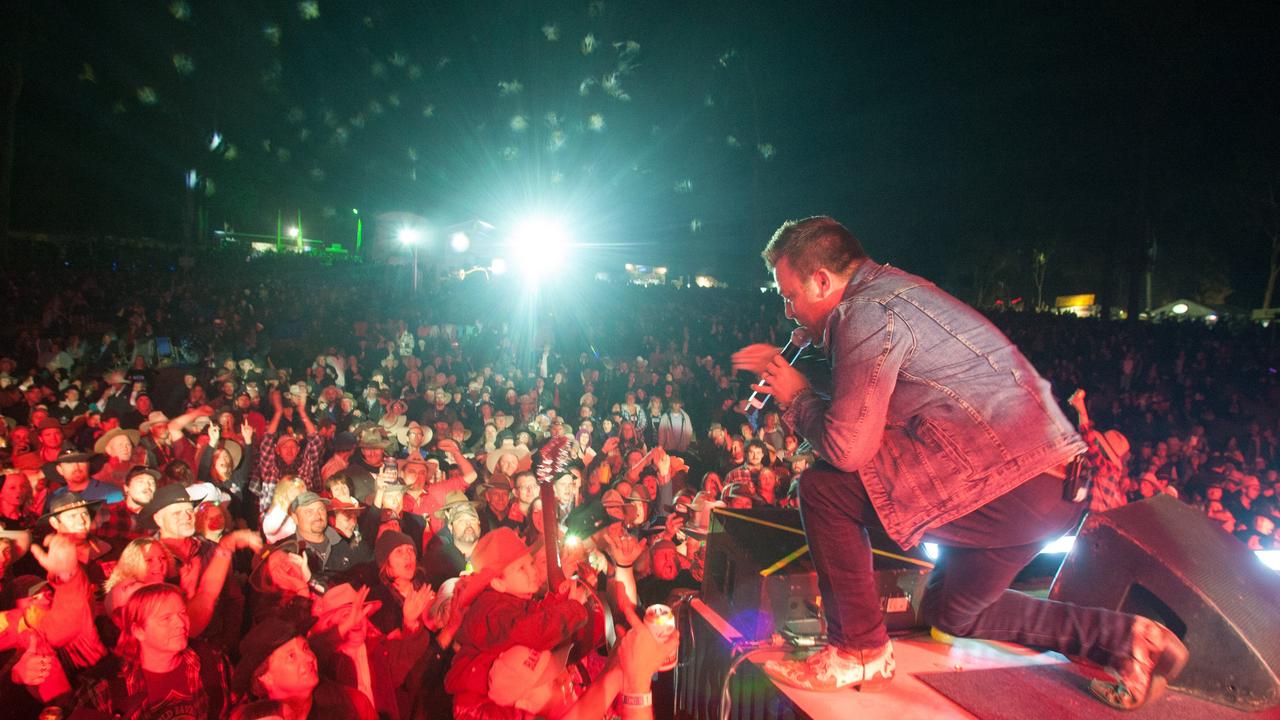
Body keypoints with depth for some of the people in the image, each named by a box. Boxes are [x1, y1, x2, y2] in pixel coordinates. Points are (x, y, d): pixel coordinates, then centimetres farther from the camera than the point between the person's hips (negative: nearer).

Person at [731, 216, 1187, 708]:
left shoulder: (868, 314, -15)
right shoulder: (888, 286, 15)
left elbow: (847, 449, -17)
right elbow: (866, 403, 26)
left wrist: (797, 397, 0)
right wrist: (783, 366, 20)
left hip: (1013, 483, -10)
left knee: (824, 488, -11)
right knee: (950, 611, 25)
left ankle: (858, 651, 2)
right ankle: (1122, 637, 23)